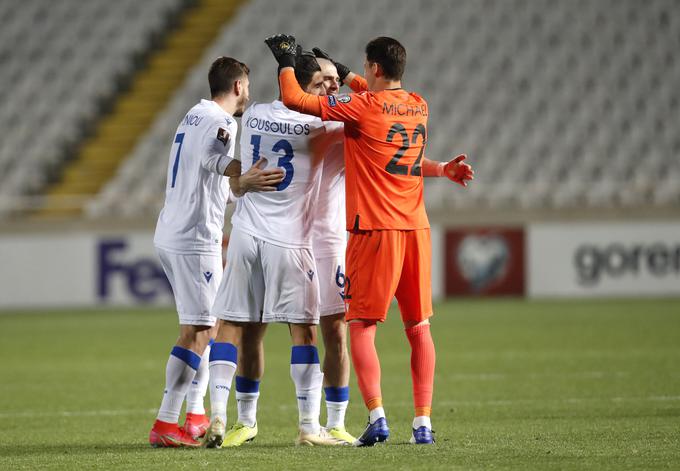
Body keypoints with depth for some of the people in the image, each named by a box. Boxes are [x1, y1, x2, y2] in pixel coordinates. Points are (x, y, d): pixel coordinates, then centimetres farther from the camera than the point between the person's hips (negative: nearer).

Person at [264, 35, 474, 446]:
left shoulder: (362, 107, -9)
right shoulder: (419, 107, 11)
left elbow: (293, 99, -6)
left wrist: (286, 60, 10)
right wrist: (344, 74, 43)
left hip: (375, 229, -5)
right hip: (416, 227, 5)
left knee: (362, 327, -1)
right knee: (418, 328, 9)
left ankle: (377, 417, -14)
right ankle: (423, 423, 6)